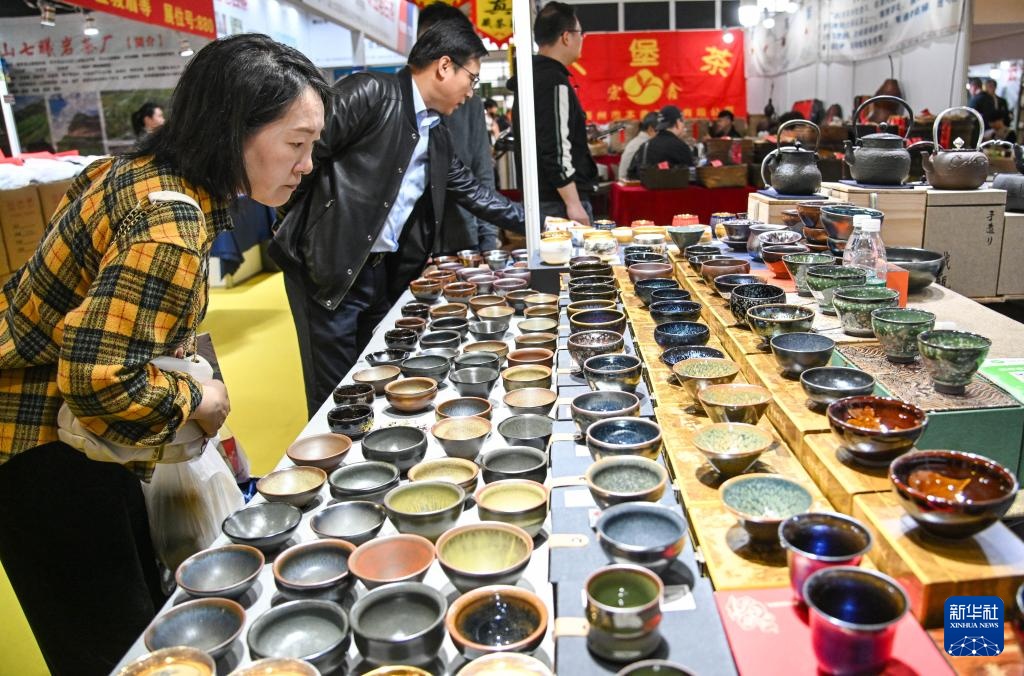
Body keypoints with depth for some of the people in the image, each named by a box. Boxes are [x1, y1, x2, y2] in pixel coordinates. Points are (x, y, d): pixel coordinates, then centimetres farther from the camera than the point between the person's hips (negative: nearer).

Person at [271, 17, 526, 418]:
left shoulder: (437, 135, 13)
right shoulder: (370, 93, -12)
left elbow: (472, 193, 21)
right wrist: (298, 224, -9)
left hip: (385, 273, 8)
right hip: (328, 268, -7)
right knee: (334, 396, 2)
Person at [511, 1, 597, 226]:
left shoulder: (532, 78, 15)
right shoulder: (555, 83, -15)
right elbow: (556, 150, -21)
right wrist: (573, 204, -21)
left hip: (536, 199, 10)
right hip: (559, 203, -10)